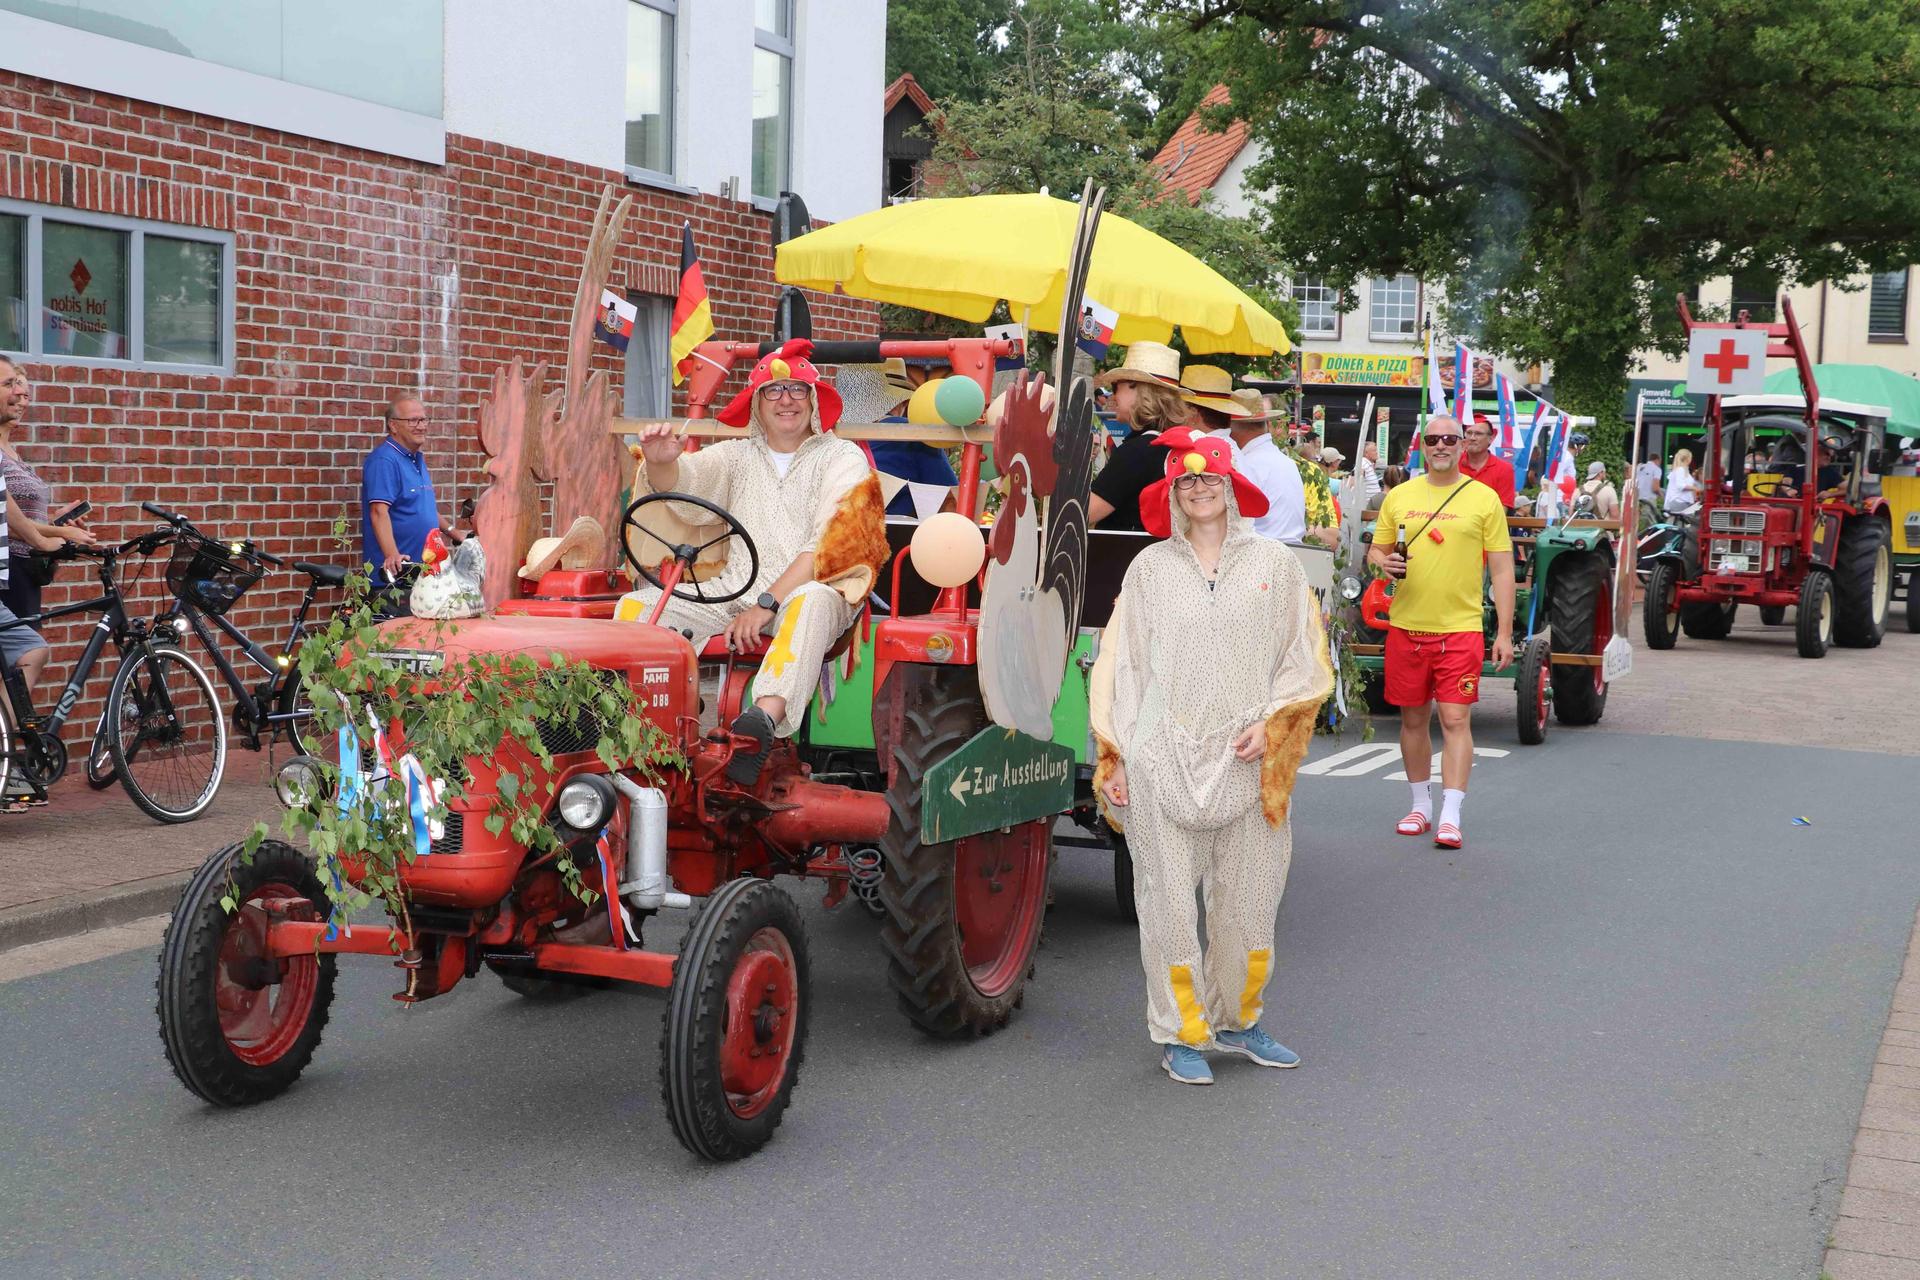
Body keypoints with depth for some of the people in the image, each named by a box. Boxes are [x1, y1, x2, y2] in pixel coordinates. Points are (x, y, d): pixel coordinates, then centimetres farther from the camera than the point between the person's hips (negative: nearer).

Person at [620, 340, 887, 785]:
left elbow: (831, 542, -7)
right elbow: (684, 482, 2)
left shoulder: (842, 457, 6)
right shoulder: (737, 456, 18)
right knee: (636, 605, -14)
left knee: (811, 601, -39)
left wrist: (767, 603, -17)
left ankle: (764, 720, -57)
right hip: (732, 591, 5)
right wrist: (661, 463, -24)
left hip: (805, 590, -4)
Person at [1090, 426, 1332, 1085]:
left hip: (1249, 764, 1)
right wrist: (1115, 756, 1)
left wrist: (1270, 723, -6)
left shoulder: (1274, 562, 7)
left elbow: (1303, 656, 8)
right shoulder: (1149, 567, 7)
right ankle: (1182, 1036, 13)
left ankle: (1237, 1022, 25)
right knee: (1169, 901, 0)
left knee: (1248, 899, 6)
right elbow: (1120, 666, 7)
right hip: (1163, 763, -1)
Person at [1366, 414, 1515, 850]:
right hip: (1406, 626, 3)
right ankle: (1421, 806, 25)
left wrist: (1504, 632, -4)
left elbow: (1502, 569, 1)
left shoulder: (1484, 498, 1)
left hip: (1460, 628, -3)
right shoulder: (1399, 496, 8)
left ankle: (1450, 817, -5)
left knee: (1455, 720, -7)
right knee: (1413, 719, 11)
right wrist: (1384, 562, -10)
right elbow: (1375, 550, 16)